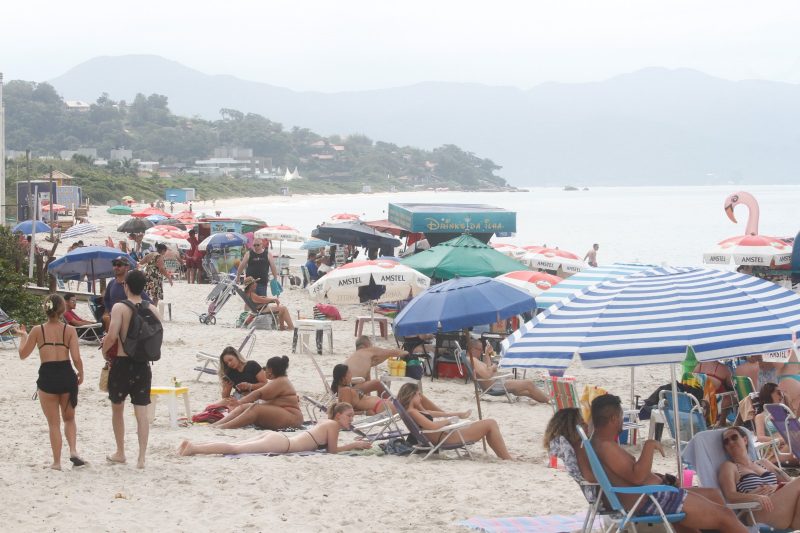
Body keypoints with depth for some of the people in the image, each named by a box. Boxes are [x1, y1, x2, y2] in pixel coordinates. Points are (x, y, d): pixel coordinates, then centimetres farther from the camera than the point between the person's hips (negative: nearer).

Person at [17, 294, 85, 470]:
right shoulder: (69, 330, -4)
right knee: (69, 418, 22)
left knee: (54, 423, 12)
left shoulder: (37, 331, -3)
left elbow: (23, 354, 7)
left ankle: (56, 462, 13)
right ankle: (73, 451, 2)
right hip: (67, 376, 1)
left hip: (47, 377, -1)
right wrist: (80, 374, 10)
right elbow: (76, 359, -8)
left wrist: (23, 336, 23)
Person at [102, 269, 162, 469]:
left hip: (121, 363, -3)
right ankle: (141, 457, -3)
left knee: (117, 408, 16)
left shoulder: (120, 308, -12)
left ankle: (120, 453, 26)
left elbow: (112, 335, -20)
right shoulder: (152, 310, 1)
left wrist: (105, 350, -1)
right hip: (143, 365, 3)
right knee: (142, 412, 3)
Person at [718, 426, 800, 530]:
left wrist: (776, 487, -4)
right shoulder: (728, 466, 13)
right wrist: (756, 497, -23)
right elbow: (731, 496, -4)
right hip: (761, 511, -5)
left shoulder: (764, 463, 28)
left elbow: (791, 482, 19)